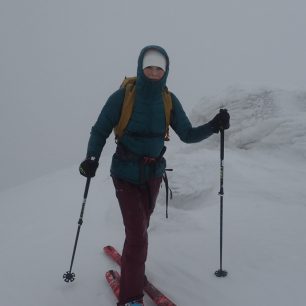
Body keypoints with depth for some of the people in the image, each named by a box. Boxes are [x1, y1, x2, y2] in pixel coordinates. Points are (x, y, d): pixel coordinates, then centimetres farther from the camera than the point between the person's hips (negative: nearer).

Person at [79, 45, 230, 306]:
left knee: (140, 228, 19)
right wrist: (92, 159, -21)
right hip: (126, 175, -3)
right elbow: (100, 131, -6)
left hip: (153, 174, 4)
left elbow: (187, 135, 2)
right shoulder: (123, 95, -12)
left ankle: (133, 269, 47)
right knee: (137, 234, -10)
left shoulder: (169, 100, -2)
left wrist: (214, 126, -13)